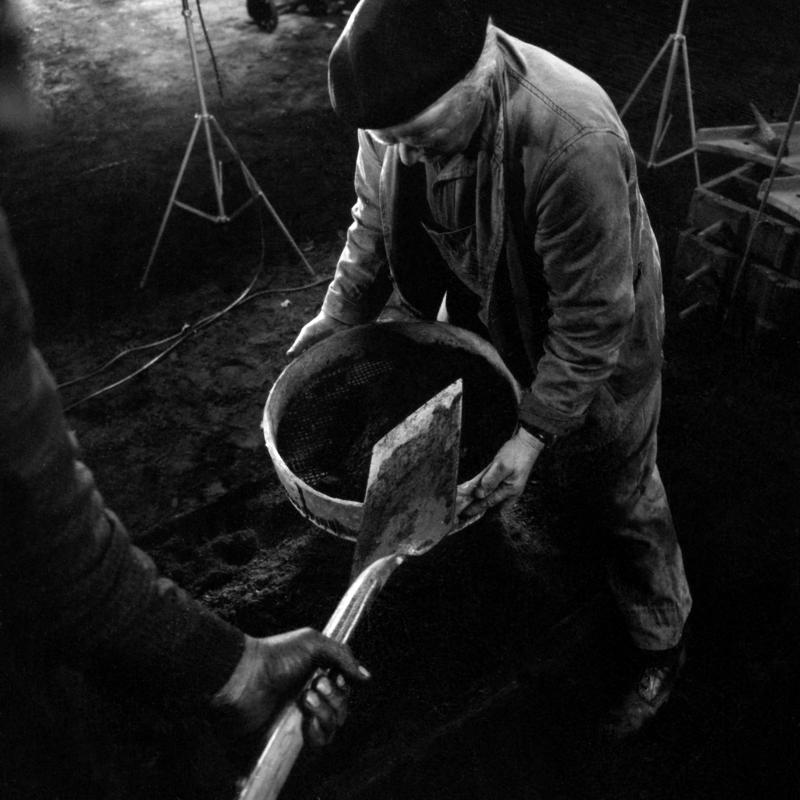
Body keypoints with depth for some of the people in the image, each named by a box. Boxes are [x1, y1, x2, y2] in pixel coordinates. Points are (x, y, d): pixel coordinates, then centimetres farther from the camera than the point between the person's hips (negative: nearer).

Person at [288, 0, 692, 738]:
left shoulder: (575, 147, -41)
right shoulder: (400, 101, -22)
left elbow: (594, 321, -30)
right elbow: (376, 215, -1)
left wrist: (535, 433, -28)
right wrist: (341, 312, -2)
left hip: (592, 338, -4)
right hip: (482, 318, 5)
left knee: (622, 496, 13)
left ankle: (661, 647, 37)